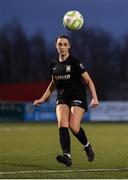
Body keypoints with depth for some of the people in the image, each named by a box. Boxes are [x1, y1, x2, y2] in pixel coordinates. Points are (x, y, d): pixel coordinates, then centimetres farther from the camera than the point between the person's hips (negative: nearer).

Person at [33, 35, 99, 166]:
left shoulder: (75, 63, -8)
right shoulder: (54, 65, 9)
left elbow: (88, 81, -7)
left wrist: (94, 98, -18)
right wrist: (42, 99, 20)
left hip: (78, 97, -4)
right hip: (62, 98, 5)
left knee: (74, 126, -20)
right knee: (62, 124, -21)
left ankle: (87, 146, 11)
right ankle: (67, 156, -32)